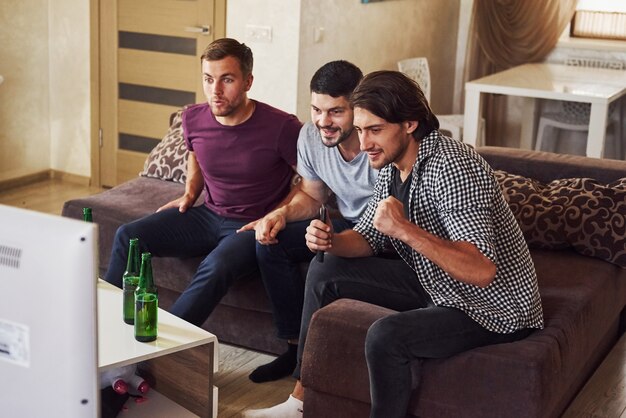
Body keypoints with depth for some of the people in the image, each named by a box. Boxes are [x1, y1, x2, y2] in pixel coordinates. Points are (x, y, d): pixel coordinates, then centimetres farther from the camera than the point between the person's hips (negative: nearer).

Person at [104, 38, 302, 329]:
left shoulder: (281, 127, -18)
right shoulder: (193, 118, -1)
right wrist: (190, 193, 9)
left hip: (254, 227, -6)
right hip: (208, 215, 6)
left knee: (216, 266, -37)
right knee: (128, 236, -10)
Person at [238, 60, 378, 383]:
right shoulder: (311, 136, -6)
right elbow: (311, 197, 10)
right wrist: (282, 214, -13)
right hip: (348, 225, 7)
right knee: (270, 242, -9)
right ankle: (297, 347, 3)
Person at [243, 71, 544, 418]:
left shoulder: (453, 168, -29)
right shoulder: (391, 164, -1)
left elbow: (482, 271, -36)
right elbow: (367, 238, 9)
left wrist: (405, 229, -40)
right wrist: (330, 241, -13)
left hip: (495, 309, -9)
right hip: (436, 285, 9)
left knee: (385, 335, -33)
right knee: (325, 271, 9)